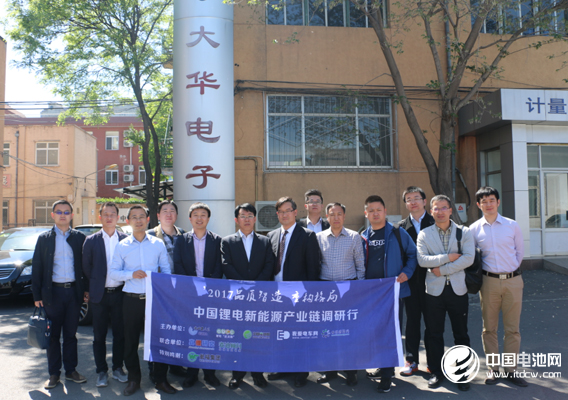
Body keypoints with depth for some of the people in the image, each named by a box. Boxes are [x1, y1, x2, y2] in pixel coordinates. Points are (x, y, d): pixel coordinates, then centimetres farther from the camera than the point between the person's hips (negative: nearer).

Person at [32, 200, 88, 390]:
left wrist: (86, 289, 1)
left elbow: (86, 265, 7)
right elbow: (36, 267, 2)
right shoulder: (44, 238, 3)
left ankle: (71, 370, 21)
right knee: (53, 335, 8)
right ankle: (54, 374, 18)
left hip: (74, 291, 1)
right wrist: (37, 295, -3)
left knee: (71, 334, 10)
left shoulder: (80, 238, 5)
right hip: (52, 292, 0)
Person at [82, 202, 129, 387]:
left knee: (120, 334, 9)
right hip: (99, 295, 0)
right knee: (99, 336, 9)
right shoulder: (91, 241, 0)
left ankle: (118, 368, 24)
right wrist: (95, 286, 3)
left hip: (120, 293, 0)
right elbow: (86, 268, 5)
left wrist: (126, 285, -1)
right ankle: (101, 372, 21)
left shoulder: (126, 239, 1)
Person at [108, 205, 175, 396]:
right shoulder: (122, 246, 3)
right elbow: (113, 272, 2)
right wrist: (131, 274, -14)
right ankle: (133, 379, 27)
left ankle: (161, 379, 20)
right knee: (130, 341, 9)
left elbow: (166, 270, 7)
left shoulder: (158, 244, 4)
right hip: (131, 300, 0)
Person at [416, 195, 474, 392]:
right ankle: (436, 372, 21)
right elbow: (422, 260, -9)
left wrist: (442, 269, -13)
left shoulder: (464, 232, 3)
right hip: (435, 289, 0)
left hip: (458, 289, 0)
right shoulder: (424, 234, 4)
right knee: (434, 333, 7)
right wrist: (448, 257, -15)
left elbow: (468, 258, -11)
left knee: (461, 334, 7)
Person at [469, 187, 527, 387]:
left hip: (513, 281, 0)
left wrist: (510, 270, 9)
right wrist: (480, 273, 4)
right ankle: (493, 369, 18)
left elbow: (520, 251, 11)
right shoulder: (474, 229, 0)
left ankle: (511, 370, 18)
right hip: (489, 281, 0)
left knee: (512, 328, 6)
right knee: (489, 328, 7)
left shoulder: (512, 226, 0)